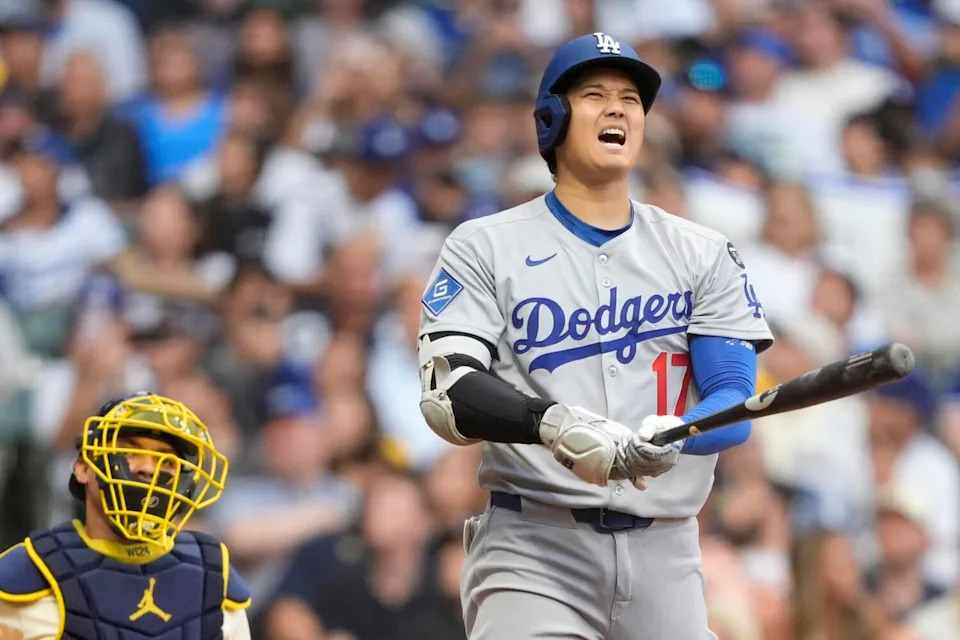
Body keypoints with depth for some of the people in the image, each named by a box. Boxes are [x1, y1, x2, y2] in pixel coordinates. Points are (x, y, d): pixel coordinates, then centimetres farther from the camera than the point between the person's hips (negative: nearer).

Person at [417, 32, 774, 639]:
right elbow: (448, 393, -8)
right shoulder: (484, 248, 5)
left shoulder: (704, 255, 11)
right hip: (533, 543, -3)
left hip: (665, 553, 3)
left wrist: (672, 437, -24)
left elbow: (735, 404, 0)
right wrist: (555, 424, -28)